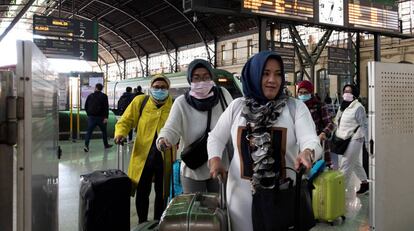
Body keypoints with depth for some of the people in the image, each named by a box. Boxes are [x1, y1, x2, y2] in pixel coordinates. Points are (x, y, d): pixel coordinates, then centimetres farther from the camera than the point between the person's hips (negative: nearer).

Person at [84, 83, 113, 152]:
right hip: (100, 117, -2)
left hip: (91, 117, 2)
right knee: (104, 131, 14)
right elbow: (106, 107, -11)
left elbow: (86, 106, 12)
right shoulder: (104, 96, -2)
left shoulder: (90, 96, 8)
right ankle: (106, 144, 25)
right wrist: (106, 117, -14)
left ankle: (86, 145, -18)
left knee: (89, 131, -2)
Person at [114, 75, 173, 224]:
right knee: (142, 192, 11)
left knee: (161, 193, 14)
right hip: (143, 155, 0)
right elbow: (125, 121, 3)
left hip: (165, 157, 0)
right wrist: (120, 133, -16)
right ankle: (142, 223, 32)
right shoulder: (140, 101, -1)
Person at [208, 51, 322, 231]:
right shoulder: (237, 106, 4)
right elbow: (216, 137, 13)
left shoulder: (296, 107, -1)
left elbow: (311, 140, -12)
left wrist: (307, 153, -35)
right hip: (242, 193, 1)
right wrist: (215, 159, -6)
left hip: (284, 193, -1)